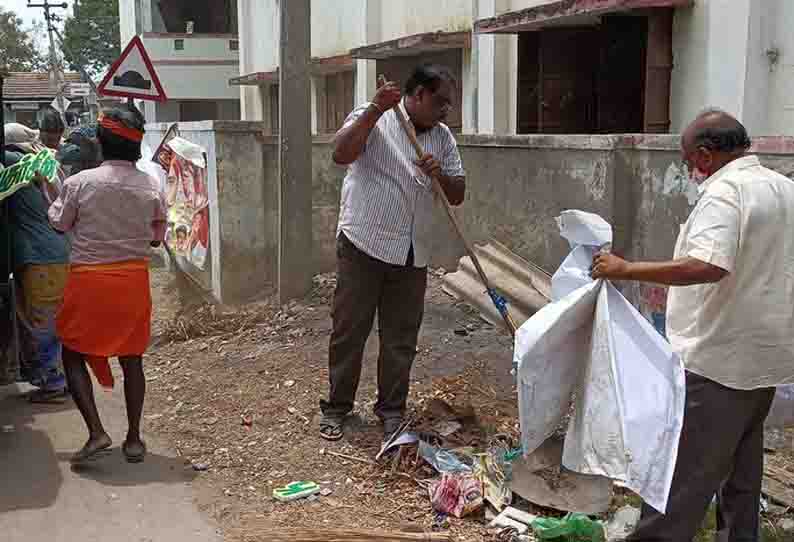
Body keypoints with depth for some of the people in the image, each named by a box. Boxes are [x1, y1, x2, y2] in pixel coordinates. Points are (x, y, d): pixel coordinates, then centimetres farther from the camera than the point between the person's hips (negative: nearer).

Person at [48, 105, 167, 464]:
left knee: (74, 355, 12)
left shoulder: (80, 183, -11)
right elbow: (156, 238, 5)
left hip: (88, 278, -2)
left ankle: (96, 432, -1)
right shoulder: (151, 187, -4)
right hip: (134, 279, 3)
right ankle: (134, 439, 17)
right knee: (132, 359, 13)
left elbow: (59, 225, 4)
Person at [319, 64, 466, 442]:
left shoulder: (443, 137, 11)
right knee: (349, 330, 3)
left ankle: (391, 409, 22)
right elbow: (341, 155, -20)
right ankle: (336, 407, 17)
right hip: (363, 244, -5)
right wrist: (376, 109, -25)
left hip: (412, 254, 5)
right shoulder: (373, 118, -3)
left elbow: (457, 195, 9)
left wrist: (440, 174, -12)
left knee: (402, 337, 9)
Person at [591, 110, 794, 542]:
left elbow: (707, 266, -34)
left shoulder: (723, 191, -19)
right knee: (742, 463, 21)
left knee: (684, 471, -2)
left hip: (717, 360, -9)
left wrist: (625, 270, -29)